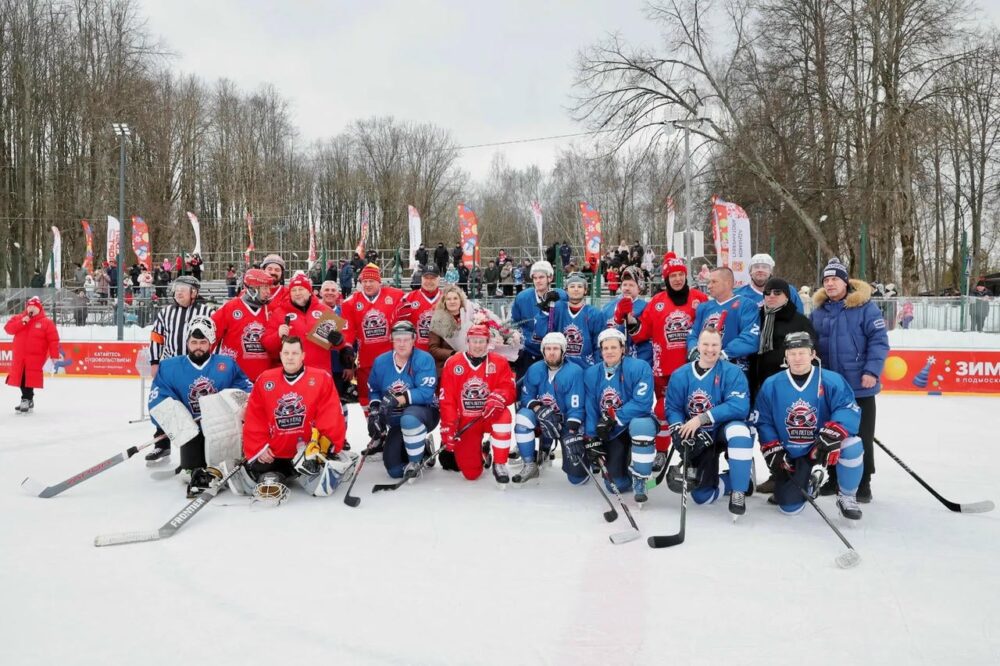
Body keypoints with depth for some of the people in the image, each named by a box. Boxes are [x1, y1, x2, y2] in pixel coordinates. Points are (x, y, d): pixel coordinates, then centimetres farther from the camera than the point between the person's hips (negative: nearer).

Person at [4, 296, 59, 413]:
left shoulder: (46, 322, -3)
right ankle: (28, 399, 24)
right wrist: (22, 322, -16)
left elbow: (53, 340, -6)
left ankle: (26, 400, 2)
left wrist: (54, 356, -12)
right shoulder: (18, 318, 10)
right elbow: (8, 328, -3)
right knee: (20, 379, 10)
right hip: (19, 356, 5)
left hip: (35, 357, -5)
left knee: (29, 379, -7)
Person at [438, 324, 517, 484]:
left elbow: (508, 389, -11)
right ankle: (478, 450, 32)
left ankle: (500, 464, -18)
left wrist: (498, 397, -34)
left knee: (503, 415, -36)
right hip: (465, 422, 0)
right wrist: (448, 428, -13)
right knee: (471, 473, -7)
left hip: (489, 417, 0)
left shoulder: (499, 362, -2)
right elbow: (446, 400, -5)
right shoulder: (453, 363, -4)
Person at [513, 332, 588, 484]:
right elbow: (526, 396, -3)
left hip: (567, 421, -3)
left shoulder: (574, 372, -19)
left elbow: (575, 408, -20)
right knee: (522, 417, -30)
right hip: (541, 418, 3)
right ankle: (530, 466, -13)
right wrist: (539, 409, -24)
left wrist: (572, 434, -29)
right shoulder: (534, 370, -6)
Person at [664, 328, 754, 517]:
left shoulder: (732, 372, -14)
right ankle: (742, 477, 22)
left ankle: (739, 490, -22)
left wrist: (701, 418, -30)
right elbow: (672, 409, -3)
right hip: (698, 438, 3)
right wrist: (681, 432, -23)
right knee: (701, 496, -6)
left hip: (725, 430, -3)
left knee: (737, 430, -40)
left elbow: (739, 407, -26)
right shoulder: (680, 375, -3)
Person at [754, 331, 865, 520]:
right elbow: (763, 421, 1)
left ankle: (847, 497, -6)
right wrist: (773, 451, -8)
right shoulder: (771, 385, -2)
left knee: (852, 445, -33)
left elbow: (849, 411, -20)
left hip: (822, 448, -1)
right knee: (789, 506, -8)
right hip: (790, 456, 1)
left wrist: (832, 433, -37)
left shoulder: (831, 380, -10)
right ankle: (807, 483, 31)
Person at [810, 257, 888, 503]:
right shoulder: (818, 311, 7)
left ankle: (863, 484, 15)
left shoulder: (865, 306, -9)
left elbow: (879, 340, -12)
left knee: (861, 436, 4)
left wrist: (872, 371, -19)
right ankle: (835, 478, 28)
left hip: (859, 386, -5)